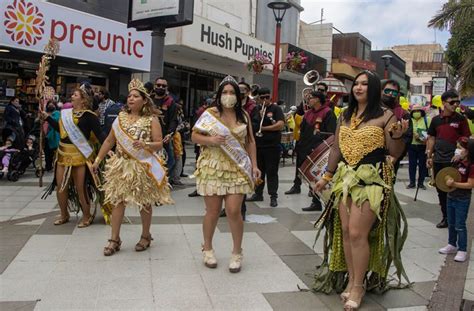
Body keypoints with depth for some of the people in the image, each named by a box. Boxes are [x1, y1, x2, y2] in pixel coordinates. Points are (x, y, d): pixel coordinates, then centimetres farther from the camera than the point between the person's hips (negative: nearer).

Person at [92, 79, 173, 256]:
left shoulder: (152, 120, -4)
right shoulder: (121, 117, 7)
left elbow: (159, 144, -8)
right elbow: (109, 141, 11)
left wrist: (145, 144, -26)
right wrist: (98, 160, 9)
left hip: (143, 167, -3)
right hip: (122, 165, 3)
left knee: (144, 202, 8)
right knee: (117, 201, 2)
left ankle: (145, 236, 26)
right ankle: (115, 239, 12)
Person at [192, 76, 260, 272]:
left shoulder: (244, 116, 8)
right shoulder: (210, 114, 0)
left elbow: (250, 142, 10)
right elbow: (194, 136, 1)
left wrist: (254, 165, 3)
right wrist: (210, 140, -17)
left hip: (237, 169, 1)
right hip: (212, 168, -1)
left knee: (233, 211, -5)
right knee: (213, 211, 6)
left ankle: (237, 253, 14)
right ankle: (207, 249, 28)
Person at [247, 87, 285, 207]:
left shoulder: (275, 108, -1)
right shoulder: (256, 109, 13)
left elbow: (280, 124, -13)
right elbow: (252, 124, 12)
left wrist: (263, 128, -11)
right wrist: (260, 116, -6)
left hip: (272, 146, -5)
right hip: (257, 145, 5)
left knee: (272, 172, -2)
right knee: (258, 170, 12)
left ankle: (273, 196, 3)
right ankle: (258, 193, 23)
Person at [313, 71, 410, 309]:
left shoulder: (385, 116, -3)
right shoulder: (345, 116, 12)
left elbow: (395, 153, -3)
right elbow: (336, 148, 17)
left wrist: (396, 136, -23)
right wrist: (326, 176, 18)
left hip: (372, 180, -5)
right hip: (345, 177, 5)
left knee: (357, 233, -9)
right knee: (345, 231, 6)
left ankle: (359, 285, 8)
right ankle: (350, 279, 21)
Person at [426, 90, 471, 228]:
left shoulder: (461, 119, -2)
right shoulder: (436, 120, 6)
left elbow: (467, 139, -2)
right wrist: (429, 156, 7)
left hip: (453, 161, -4)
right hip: (438, 161, 4)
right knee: (441, 190, 12)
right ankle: (446, 217, 25)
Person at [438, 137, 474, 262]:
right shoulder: (456, 162, 3)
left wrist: (454, 184, -26)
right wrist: (447, 180, -3)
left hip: (462, 200, -7)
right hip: (451, 197, 7)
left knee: (460, 226, 0)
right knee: (451, 224, 17)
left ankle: (462, 250, 12)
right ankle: (452, 245, 32)